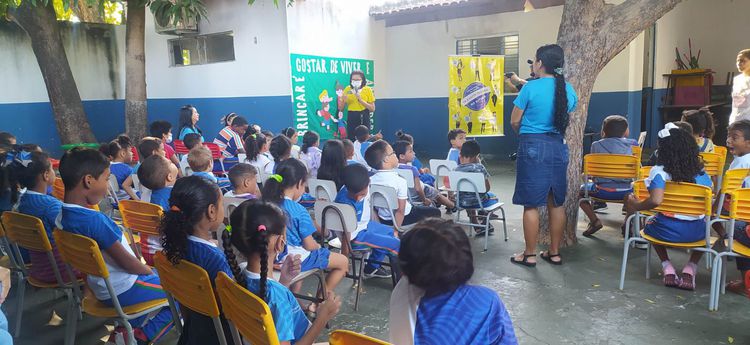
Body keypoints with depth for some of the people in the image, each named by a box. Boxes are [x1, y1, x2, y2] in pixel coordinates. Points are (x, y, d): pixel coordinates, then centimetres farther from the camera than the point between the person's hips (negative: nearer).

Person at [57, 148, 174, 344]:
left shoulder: (63, 216, -2)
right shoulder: (95, 220, -30)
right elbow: (126, 262, -22)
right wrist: (150, 271, -3)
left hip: (102, 287, 8)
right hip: (123, 290, -8)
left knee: (156, 277, 28)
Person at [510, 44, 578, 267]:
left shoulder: (531, 88, -11)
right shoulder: (568, 90, 6)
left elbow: (514, 121, -4)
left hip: (533, 147, -6)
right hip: (558, 147, 6)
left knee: (531, 204, 1)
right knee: (556, 203, 13)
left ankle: (530, 255, 8)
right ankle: (554, 252, 22)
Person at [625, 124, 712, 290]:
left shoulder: (659, 171, -12)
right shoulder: (701, 172, 1)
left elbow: (656, 201, -27)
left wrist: (635, 206, -11)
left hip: (667, 231, -2)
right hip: (695, 232, 2)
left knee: (650, 225, 34)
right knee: (705, 228, 39)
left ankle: (668, 268, 17)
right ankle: (690, 269, 19)